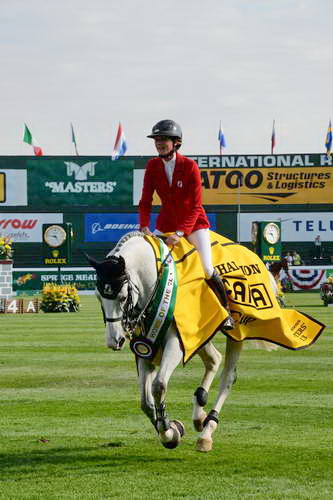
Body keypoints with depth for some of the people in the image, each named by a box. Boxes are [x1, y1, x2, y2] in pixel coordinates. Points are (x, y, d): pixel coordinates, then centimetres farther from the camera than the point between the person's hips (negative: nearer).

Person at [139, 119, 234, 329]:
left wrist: (180, 232, -29)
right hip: (166, 222, 4)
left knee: (207, 269, -12)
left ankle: (226, 310, 7)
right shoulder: (152, 166, -6)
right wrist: (144, 226, -19)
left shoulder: (190, 166, -18)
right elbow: (146, 201, -3)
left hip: (193, 221, -4)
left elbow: (195, 206, -19)